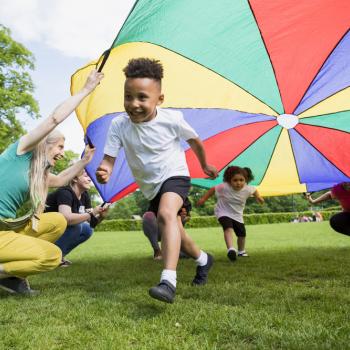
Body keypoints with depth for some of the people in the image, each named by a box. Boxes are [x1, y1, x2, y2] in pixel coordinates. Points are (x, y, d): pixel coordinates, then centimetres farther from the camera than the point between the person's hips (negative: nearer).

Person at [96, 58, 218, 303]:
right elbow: (109, 158, -19)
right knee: (175, 234, 19)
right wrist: (104, 171, -43)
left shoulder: (172, 119, -21)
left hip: (175, 176, -4)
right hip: (151, 187, 5)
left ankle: (169, 281, -41)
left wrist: (205, 166, 13)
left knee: (166, 214, -36)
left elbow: (194, 141, -2)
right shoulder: (119, 125, -17)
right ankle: (203, 259, 47)